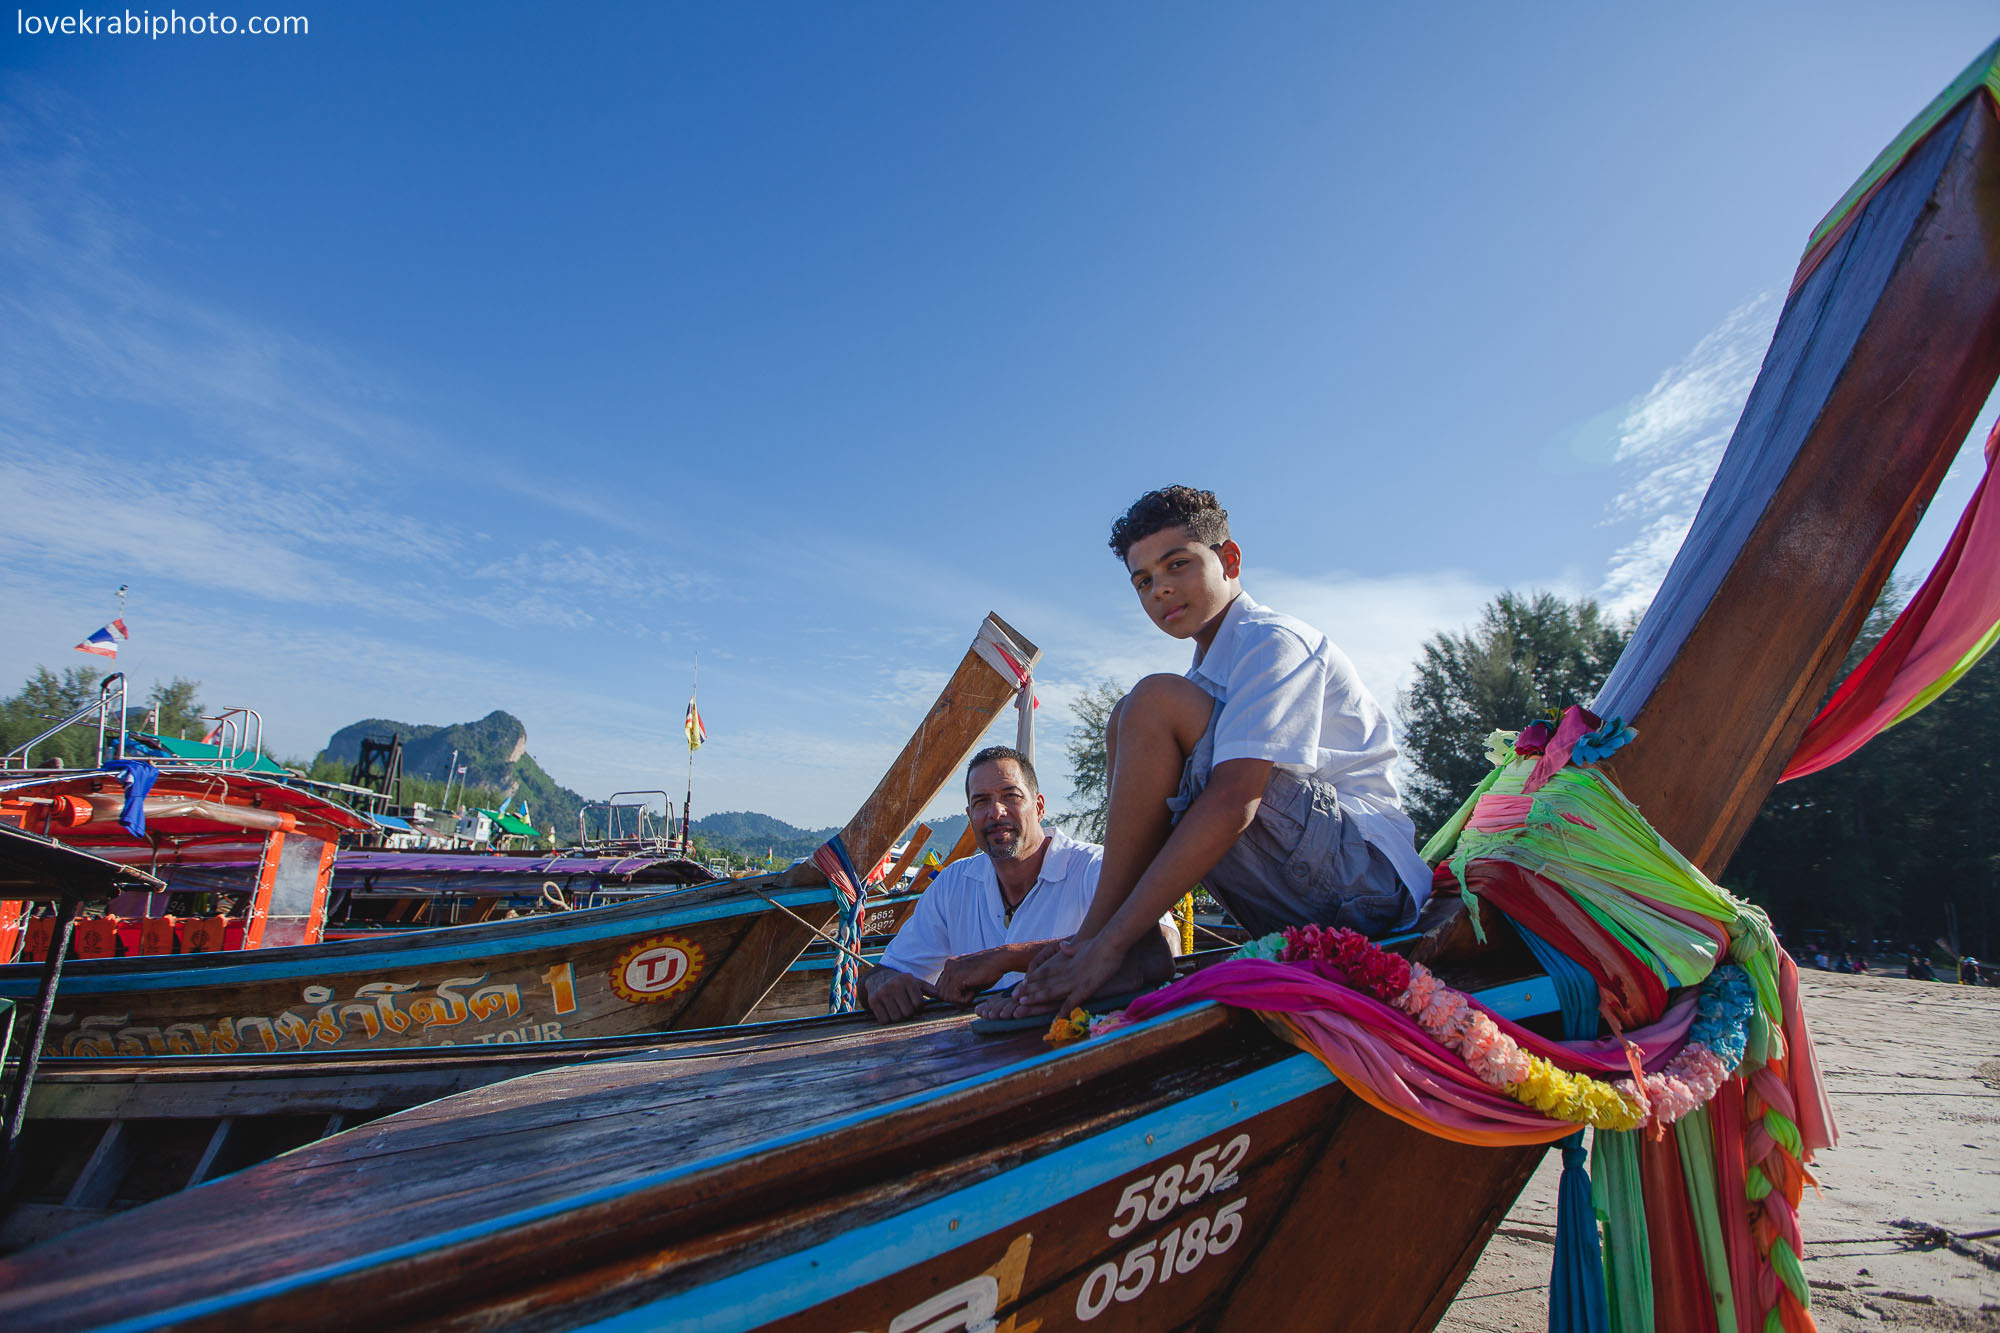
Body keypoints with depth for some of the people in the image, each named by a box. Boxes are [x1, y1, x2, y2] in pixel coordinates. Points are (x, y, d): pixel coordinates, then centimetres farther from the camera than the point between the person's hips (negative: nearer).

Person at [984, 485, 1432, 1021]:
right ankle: (1142, 950, -5)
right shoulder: (1210, 675, 18)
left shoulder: (1275, 641, -12)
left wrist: (1108, 943, -26)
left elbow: (1233, 803, -25)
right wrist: (1132, 941, 2)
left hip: (1367, 866, -9)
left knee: (1154, 703, -21)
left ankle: (1098, 936, -15)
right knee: (1127, 728, 9)